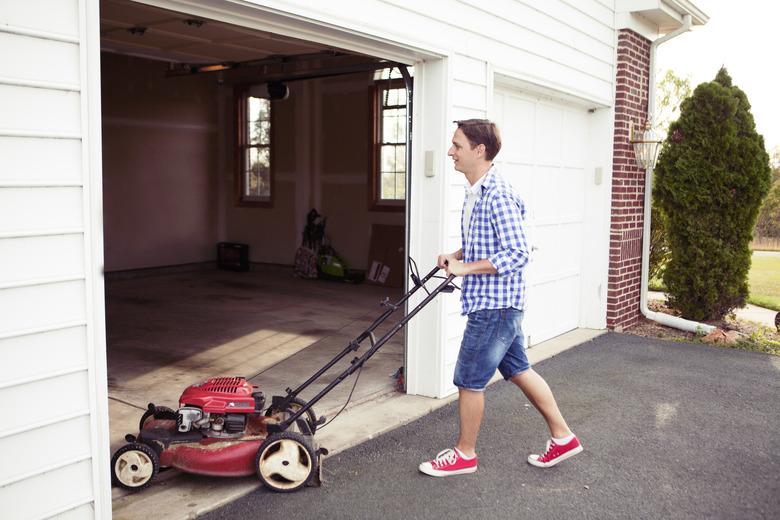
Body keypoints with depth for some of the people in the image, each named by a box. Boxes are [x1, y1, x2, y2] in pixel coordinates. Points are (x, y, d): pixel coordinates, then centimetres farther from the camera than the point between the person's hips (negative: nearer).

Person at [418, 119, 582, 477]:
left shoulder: (498, 196, -20)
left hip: (495, 304, -10)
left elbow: (517, 254, -24)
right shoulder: (475, 192, 11)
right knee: (517, 369, 17)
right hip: (496, 303, 10)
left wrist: (465, 267, -21)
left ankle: (465, 454, 20)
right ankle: (562, 437, 29)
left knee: (469, 379, 2)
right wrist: (454, 256, 6)